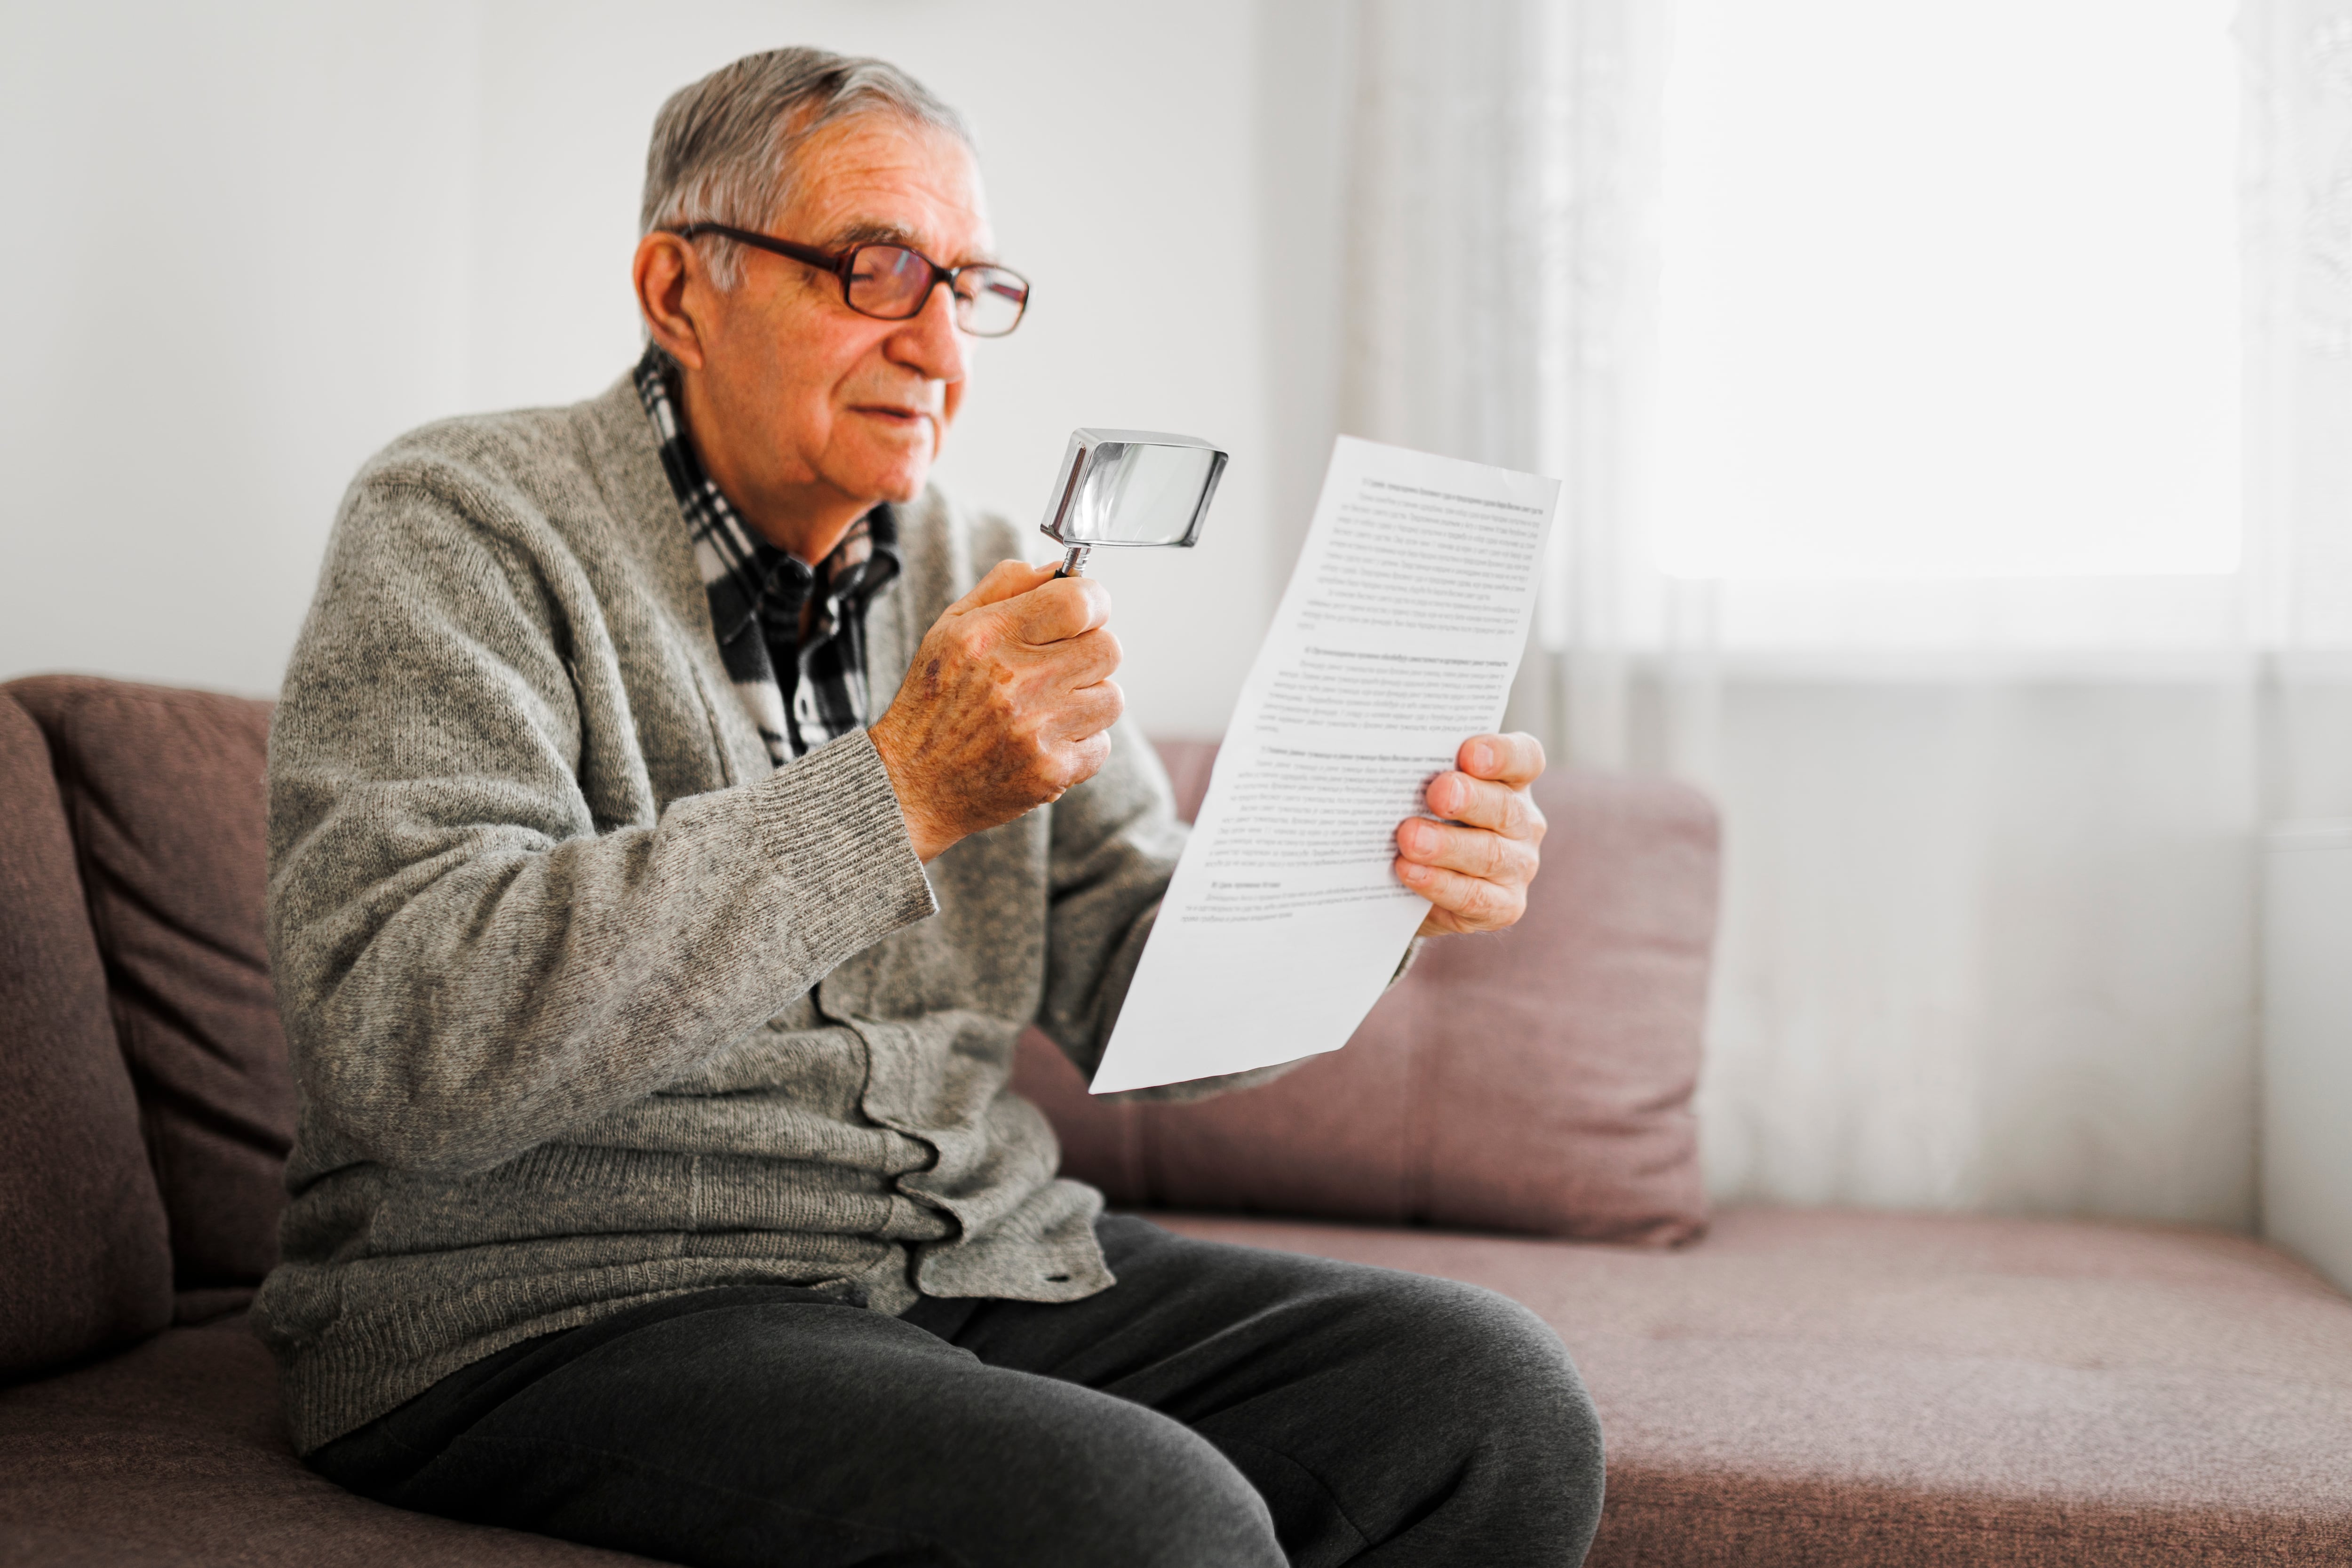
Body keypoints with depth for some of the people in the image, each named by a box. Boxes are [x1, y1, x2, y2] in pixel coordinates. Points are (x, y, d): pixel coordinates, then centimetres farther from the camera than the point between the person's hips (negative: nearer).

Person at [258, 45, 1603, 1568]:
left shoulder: (983, 576, 11)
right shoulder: (465, 526, -8)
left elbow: (1136, 992, 7)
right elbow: (405, 1050, -23)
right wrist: (898, 792, -27)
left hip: (981, 1254, 6)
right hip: (567, 1310, -6)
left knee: (1495, 1397, -11)